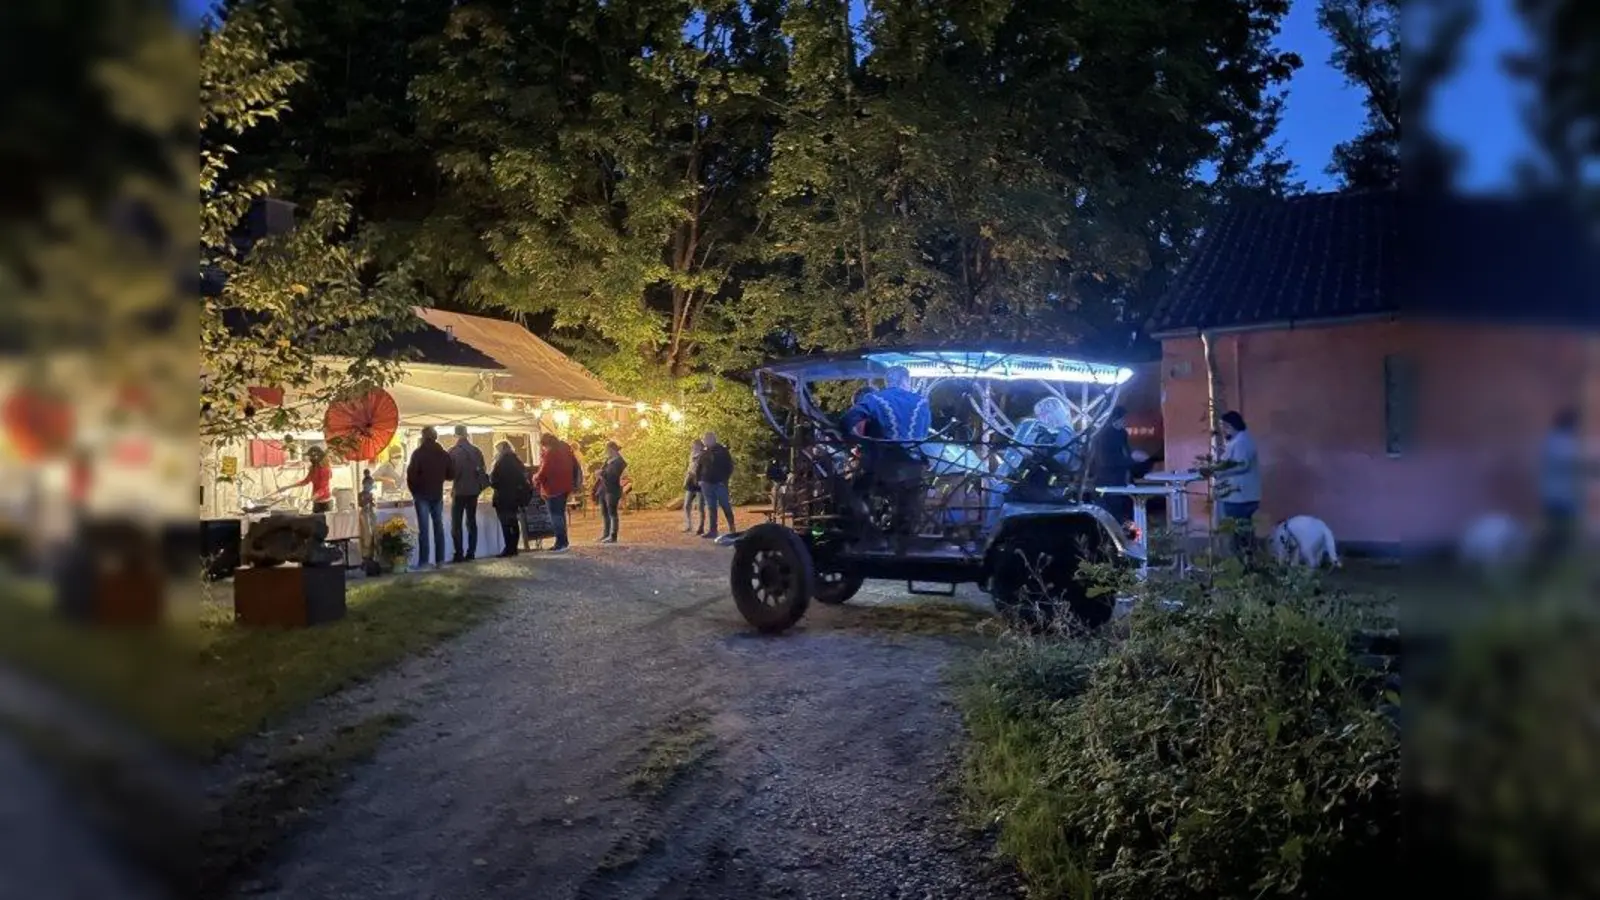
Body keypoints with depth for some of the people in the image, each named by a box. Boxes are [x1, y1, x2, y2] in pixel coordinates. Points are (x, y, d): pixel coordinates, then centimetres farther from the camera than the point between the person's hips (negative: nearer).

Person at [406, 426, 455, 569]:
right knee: (438, 526, 7)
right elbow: (451, 474, 7)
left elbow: (411, 474, -12)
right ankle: (440, 560, 5)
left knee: (423, 528, -4)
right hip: (438, 494, 4)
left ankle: (423, 561, -6)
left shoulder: (418, 453, -9)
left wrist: (413, 491, 3)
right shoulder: (444, 454, 3)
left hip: (422, 495, -4)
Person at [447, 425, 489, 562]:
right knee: (471, 522, 11)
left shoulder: (452, 452, -11)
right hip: (473, 491, 4)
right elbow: (482, 471, 4)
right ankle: (471, 553, 8)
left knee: (456, 524, 1)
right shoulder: (477, 451, 2)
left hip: (459, 491, -4)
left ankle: (459, 554, -4)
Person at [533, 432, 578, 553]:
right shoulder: (565, 448, 10)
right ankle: (563, 542, 22)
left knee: (556, 516, -4)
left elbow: (544, 473, -21)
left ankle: (560, 544, -5)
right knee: (561, 514, 18)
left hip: (553, 489, -9)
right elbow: (575, 465, 15)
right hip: (564, 487, 9)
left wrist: (535, 479, -2)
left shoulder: (549, 453, -17)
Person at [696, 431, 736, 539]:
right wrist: (699, 480, 5)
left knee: (725, 506, -4)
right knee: (712, 508, 5)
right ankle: (713, 530, 6)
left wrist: (724, 479, -11)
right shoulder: (704, 454, 12)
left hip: (720, 483, -4)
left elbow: (729, 467, -3)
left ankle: (732, 529, 5)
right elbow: (698, 468, 18)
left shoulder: (723, 451, 0)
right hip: (707, 484, 4)